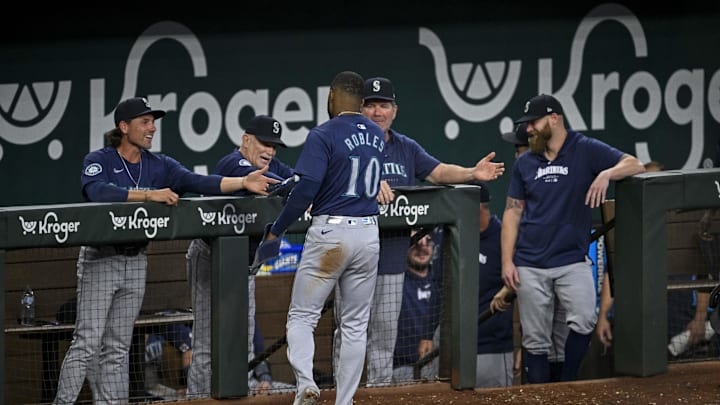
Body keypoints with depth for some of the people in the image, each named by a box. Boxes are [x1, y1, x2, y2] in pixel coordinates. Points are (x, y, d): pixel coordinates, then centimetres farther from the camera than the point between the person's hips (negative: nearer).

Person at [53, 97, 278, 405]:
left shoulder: (160, 166, 8)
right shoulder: (98, 161, -7)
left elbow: (197, 182, -4)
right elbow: (98, 191, -26)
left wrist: (243, 182, -18)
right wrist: (150, 195, -30)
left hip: (135, 262, 6)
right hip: (100, 260, -6)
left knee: (118, 348, 10)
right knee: (87, 343, -10)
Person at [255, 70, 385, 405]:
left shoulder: (324, 135, -10)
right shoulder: (377, 136, 10)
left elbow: (306, 189, -18)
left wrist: (275, 231, -8)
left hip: (330, 232, -5)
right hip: (369, 233, 5)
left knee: (302, 316, 1)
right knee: (355, 324, 10)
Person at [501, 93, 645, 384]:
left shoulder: (586, 150, 2)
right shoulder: (524, 163, 12)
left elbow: (634, 165, -5)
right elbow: (512, 212, 12)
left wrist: (606, 173, -25)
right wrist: (507, 261, 3)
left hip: (572, 260, -3)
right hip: (531, 266, 3)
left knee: (584, 321, -23)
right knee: (535, 342, 1)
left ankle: (568, 383, -6)